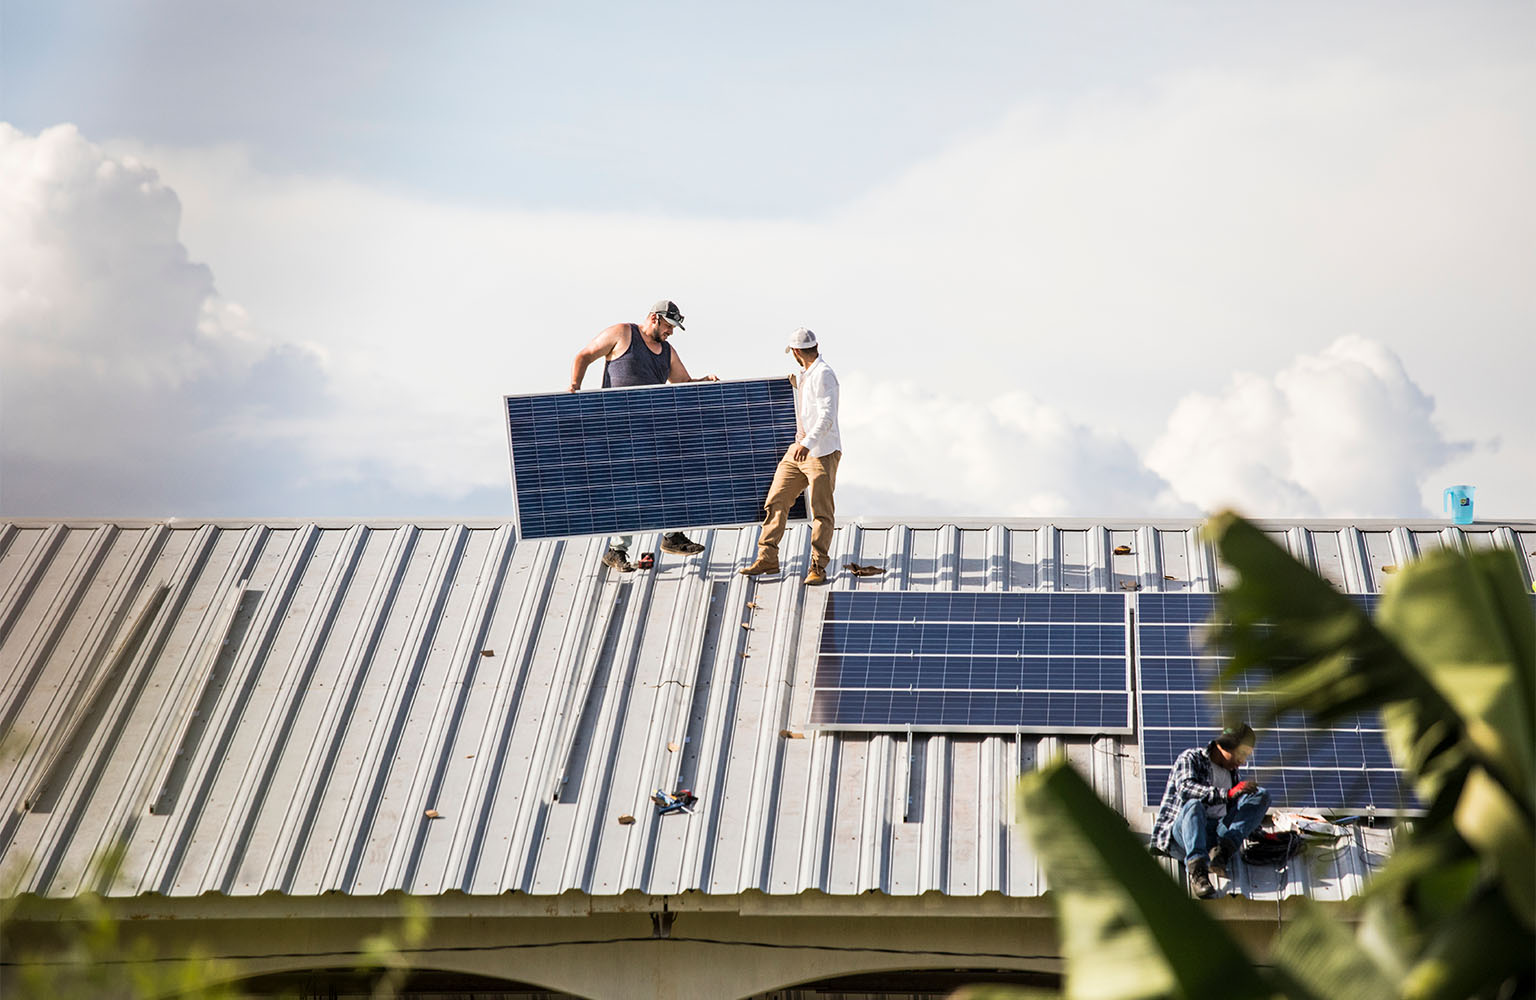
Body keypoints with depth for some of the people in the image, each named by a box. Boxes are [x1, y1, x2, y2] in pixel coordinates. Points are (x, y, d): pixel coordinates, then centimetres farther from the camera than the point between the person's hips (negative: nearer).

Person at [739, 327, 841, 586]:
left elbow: (827, 416, -24)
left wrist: (807, 443, -34)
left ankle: (818, 567, 2)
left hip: (822, 452, -9)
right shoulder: (807, 374, 17)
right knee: (776, 501, 3)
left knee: (821, 512, -4)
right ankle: (768, 559, 8)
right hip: (800, 449, 9)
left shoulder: (823, 374, -13)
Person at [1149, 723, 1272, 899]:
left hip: (1217, 835, 5)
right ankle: (1197, 868, -53)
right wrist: (1227, 794, -31)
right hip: (1180, 835, -5)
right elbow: (1186, 788, -20)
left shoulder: (1235, 775, 23)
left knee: (1261, 795, -7)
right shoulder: (1191, 758, 1)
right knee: (1194, 804, -37)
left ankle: (1223, 850, -27)